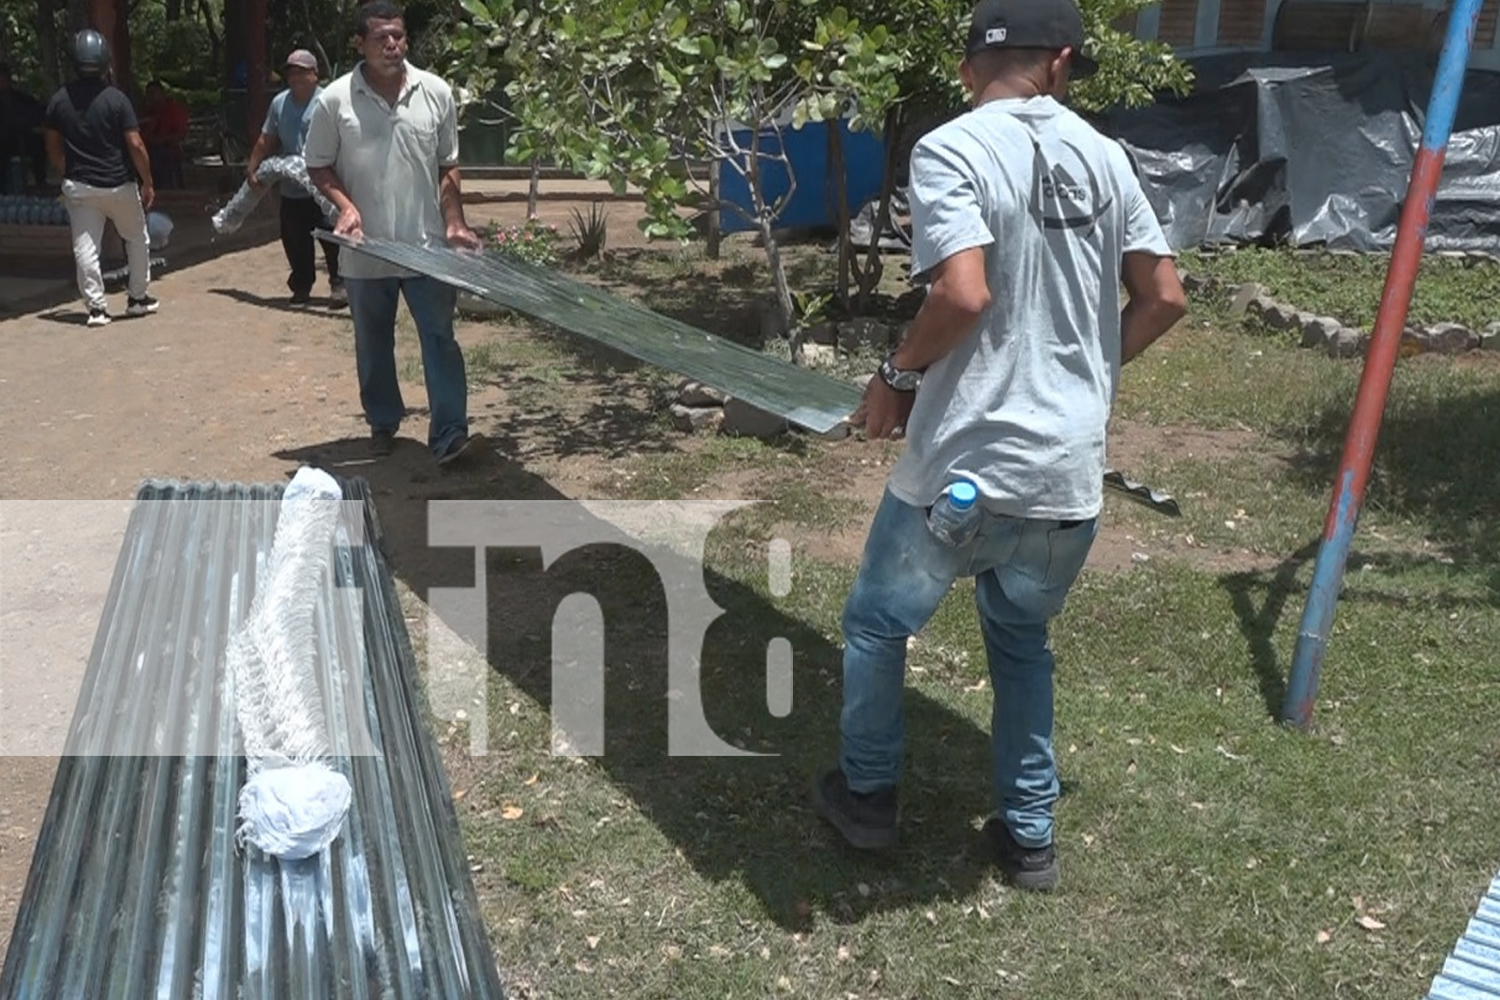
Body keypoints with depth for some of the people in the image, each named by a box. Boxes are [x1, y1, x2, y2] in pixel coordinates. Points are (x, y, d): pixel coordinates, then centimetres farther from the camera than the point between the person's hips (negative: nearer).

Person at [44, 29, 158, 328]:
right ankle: (138, 297, 23)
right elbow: (136, 146, -13)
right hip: (119, 185, -2)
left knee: (85, 247, 4)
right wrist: (147, 183, -3)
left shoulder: (59, 100, 0)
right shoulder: (116, 99, -11)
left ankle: (96, 306, 1)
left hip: (79, 187, 2)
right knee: (136, 239, 17)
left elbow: (53, 148, 6)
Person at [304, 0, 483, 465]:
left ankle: (448, 435, -2)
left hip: (427, 246, 0)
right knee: (373, 343, 13)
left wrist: (455, 224, -2)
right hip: (366, 250, 0)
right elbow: (318, 165, 4)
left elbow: (447, 167, 7)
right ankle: (383, 423, 29)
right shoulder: (335, 100, -6)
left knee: (440, 338, -4)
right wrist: (345, 205, -13)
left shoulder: (436, 93, -1)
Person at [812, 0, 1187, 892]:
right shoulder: (1103, 156, 6)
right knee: (1024, 639, 26)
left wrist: (898, 375, -6)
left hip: (964, 467, -5)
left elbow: (963, 292, -23)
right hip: (1070, 474, 5)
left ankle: (868, 795, 36)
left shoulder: (950, 150, -10)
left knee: (877, 625, 20)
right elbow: (1165, 298, 8)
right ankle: (1031, 835, 33)